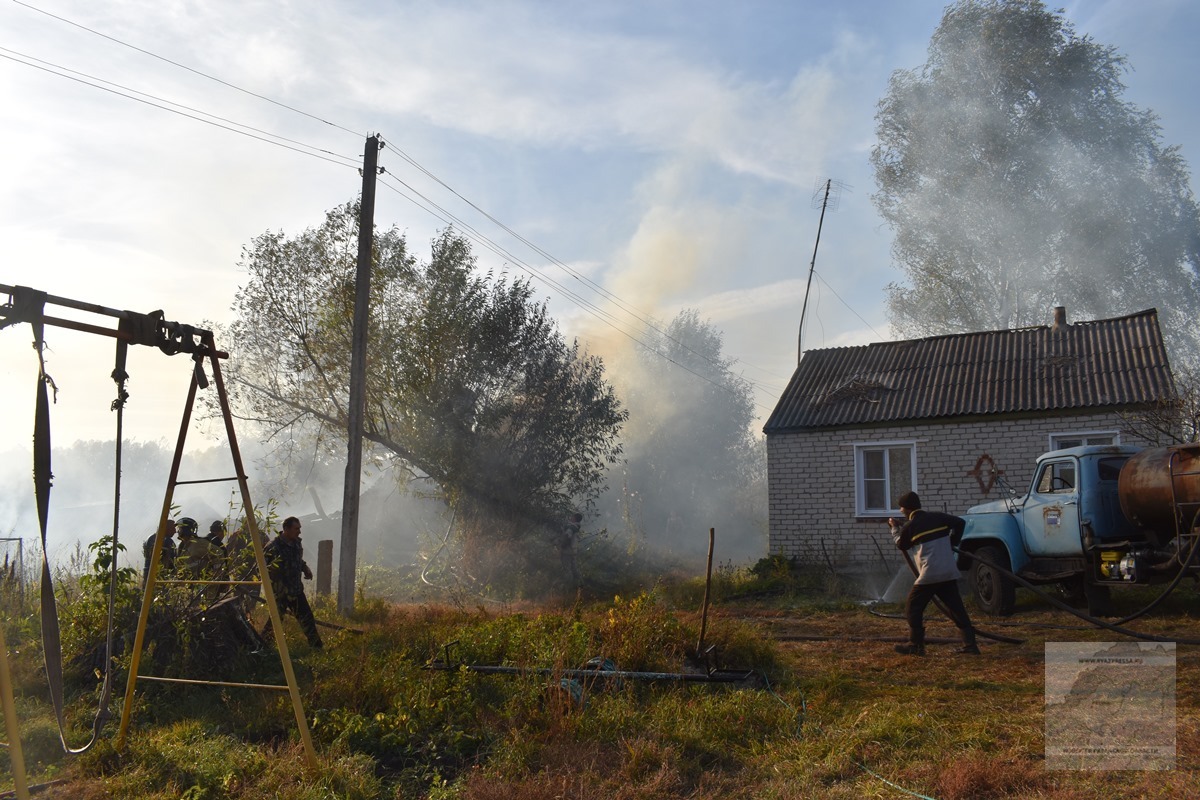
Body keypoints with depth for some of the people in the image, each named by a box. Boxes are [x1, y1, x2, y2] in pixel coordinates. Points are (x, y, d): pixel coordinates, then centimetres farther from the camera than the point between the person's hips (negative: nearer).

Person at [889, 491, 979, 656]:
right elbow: (960, 522, 11)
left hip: (929, 574, -5)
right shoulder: (937, 517, 8)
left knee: (913, 608, 6)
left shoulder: (909, 526, -3)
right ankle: (970, 644, 8)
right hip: (949, 573, 6)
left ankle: (915, 645, 6)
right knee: (956, 608, 11)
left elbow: (901, 545, 14)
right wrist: (952, 543, 19)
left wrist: (895, 528, 30)